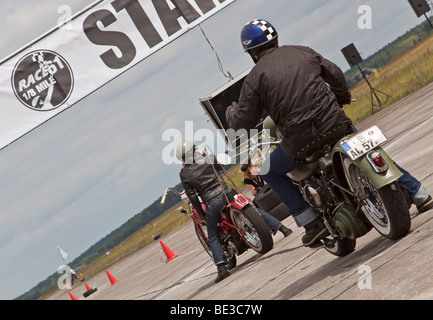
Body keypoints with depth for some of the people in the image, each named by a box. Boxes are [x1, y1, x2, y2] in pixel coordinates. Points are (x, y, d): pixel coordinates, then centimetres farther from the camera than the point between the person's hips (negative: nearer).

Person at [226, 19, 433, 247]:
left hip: (300, 140, -4)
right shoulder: (303, 52, 9)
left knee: (269, 172, 22)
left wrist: (231, 112, 25)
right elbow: (334, 74, 20)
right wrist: (343, 99, 40)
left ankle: (312, 223, 13)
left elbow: (243, 121, 2)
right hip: (336, 124, 4)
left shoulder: (254, 78, -2)